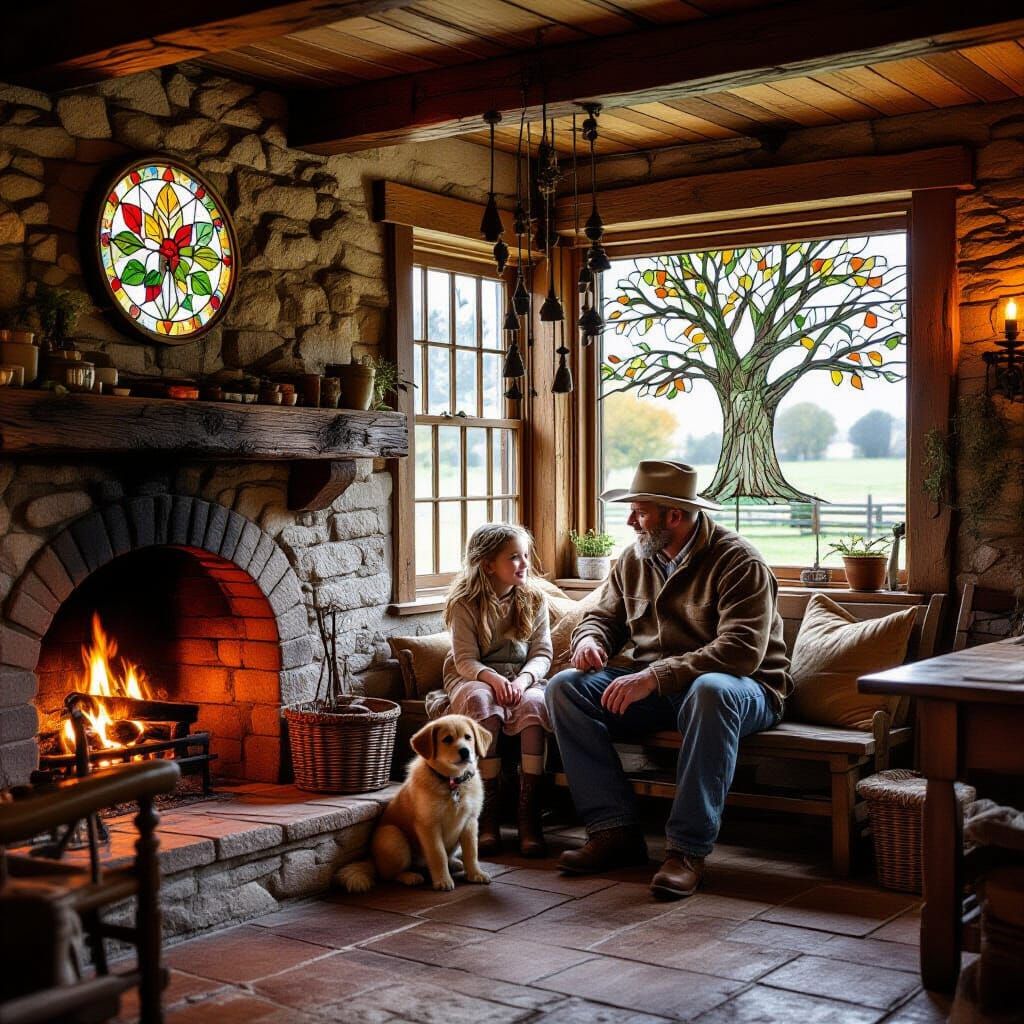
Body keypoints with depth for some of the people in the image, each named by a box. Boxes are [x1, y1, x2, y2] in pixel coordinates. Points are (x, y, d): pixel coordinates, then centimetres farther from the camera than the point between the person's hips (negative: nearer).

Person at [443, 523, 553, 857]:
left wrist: (523, 679, -21)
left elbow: (542, 653, 0)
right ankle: (488, 814, -33)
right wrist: (492, 678, -30)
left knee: (534, 703, -34)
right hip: (472, 677, -2)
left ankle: (529, 817, -35)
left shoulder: (534, 598, 4)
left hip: (522, 677, 2)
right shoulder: (465, 603, -4)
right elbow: (465, 660, -9)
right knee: (482, 702, -38)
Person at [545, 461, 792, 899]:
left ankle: (687, 850, -35)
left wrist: (655, 676, -34)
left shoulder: (739, 562, -15)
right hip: (650, 687, 6)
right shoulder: (634, 558, 7)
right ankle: (615, 830, -17)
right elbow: (604, 614, 21)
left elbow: (741, 650, -26)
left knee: (712, 691, -42)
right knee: (565, 687, -14)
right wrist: (589, 639, -6)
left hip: (741, 689, -6)